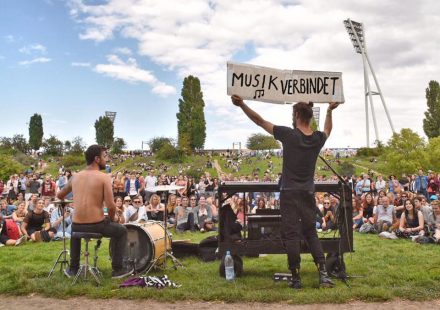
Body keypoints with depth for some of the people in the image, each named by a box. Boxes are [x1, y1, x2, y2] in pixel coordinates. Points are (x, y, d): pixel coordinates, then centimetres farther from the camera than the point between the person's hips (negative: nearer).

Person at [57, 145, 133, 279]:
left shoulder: (75, 176, 8)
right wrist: (110, 218, 5)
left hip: (77, 225, 5)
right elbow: (111, 206, -15)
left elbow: (59, 196, 21)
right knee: (121, 230, 23)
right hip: (97, 225, -5)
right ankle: (117, 269, 23)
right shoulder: (104, 177, -8)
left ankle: (73, 268, 41)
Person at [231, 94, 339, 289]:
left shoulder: (288, 135, -11)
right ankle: (323, 273, 6)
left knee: (291, 234, 1)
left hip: (290, 193, -4)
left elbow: (260, 121, -7)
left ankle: (296, 278, 4)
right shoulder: (318, 138, 2)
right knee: (311, 232, 15)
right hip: (308, 193, 4)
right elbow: (328, 130, 28)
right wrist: (329, 111, 42)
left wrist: (241, 105, -4)